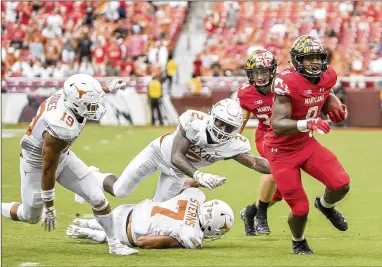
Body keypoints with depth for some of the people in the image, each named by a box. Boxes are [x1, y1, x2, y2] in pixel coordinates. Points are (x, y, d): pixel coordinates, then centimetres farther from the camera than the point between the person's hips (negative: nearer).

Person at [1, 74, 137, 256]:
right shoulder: (60, 129, -42)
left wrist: (107, 89, 16)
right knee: (30, 216, 15)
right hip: (37, 164, -7)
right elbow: (48, 169, -29)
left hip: (62, 156, 7)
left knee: (97, 198, 1)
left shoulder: (69, 94, -23)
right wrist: (49, 207, -19)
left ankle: (114, 244, 17)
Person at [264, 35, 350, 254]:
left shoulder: (328, 76, -7)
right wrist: (307, 124, -48)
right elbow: (278, 125, -34)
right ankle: (298, 242, 29)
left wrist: (336, 111, -1)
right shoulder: (287, 82, -28)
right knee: (300, 209, -5)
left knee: (341, 185, -14)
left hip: (307, 144, 5)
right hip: (282, 150, -5)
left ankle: (326, 205, 24)